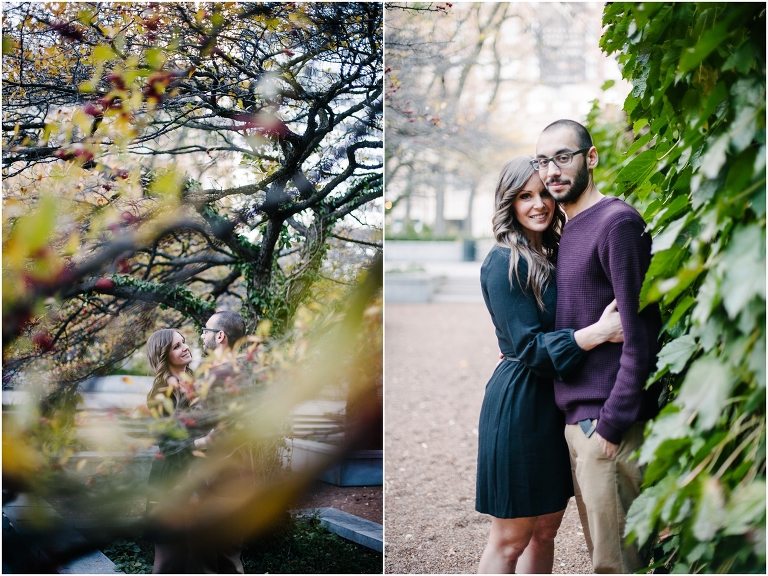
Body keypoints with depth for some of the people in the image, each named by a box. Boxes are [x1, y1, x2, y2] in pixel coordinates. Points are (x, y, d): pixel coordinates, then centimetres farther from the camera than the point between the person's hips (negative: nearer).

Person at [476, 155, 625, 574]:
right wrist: (599, 332, -28)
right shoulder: (504, 263, -14)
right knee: (510, 540, 2)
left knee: (545, 529, 16)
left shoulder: (554, 254, 10)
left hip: (557, 400, 8)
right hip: (520, 401, -8)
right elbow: (529, 348, -20)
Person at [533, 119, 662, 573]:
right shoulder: (567, 230, 15)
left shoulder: (617, 222, -12)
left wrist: (612, 423, -19)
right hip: (575, 417, 9)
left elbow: (639, 333, -17)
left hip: (608, 421, -9)